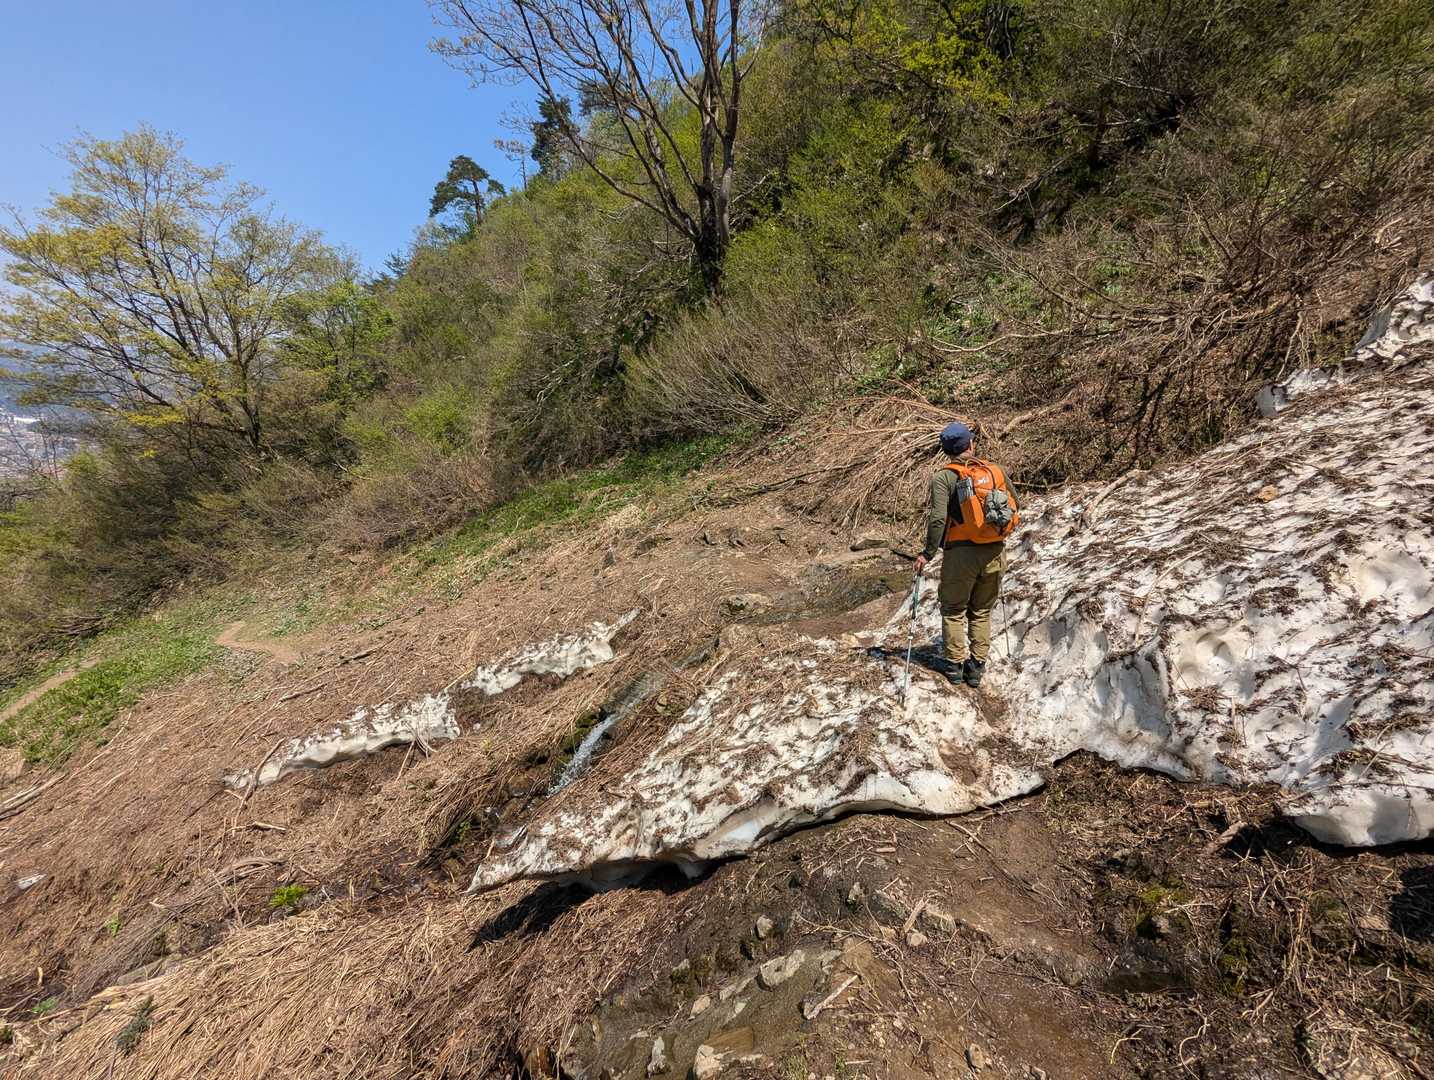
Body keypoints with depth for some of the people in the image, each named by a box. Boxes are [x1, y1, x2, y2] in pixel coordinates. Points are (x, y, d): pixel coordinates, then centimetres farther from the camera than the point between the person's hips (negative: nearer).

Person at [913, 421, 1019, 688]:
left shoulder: (944, 477, -9)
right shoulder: (996, 471, 3)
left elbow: (938, 518, -18)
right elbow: (1015, 510, 8)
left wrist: (927, 553, -9)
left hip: (961, 553, -4)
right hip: (995, 553, 4)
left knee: (953, 610, 13)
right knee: (982, 612, 17)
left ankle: (955, 664, 16)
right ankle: (977, 666, 20)